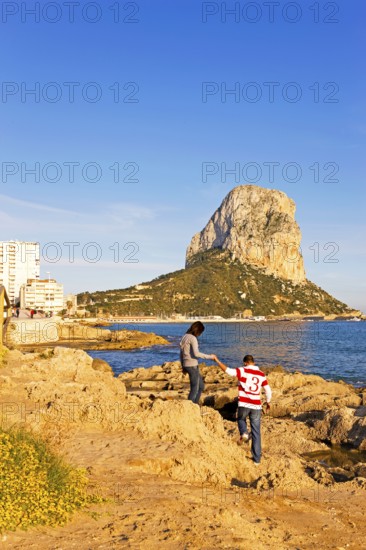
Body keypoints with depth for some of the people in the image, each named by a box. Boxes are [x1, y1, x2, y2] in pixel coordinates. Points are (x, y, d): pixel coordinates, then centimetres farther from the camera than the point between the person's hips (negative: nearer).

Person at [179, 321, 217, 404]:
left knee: (201, 386, 18)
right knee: (194, 389, 0)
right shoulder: (193, 338, -14)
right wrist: (210, 357, -19)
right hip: (192, 365, -9)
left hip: (186, 365, 9)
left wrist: (183, 367, 25)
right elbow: (196, 353, -25)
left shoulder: (185, 337, 13)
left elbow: (181, 353, 18)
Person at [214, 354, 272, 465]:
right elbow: (268, 391, 9)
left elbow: (228, 370, -12)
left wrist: (217, 361, -1)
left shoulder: (243, 371, -3)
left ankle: (244, 433, -1)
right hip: (256, 406, 3)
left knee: (241, 419, 29)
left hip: (243, 404, -2)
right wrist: (268, 403, 26)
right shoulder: (261, 374, 7)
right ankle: (257, 458, 11)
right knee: (256, 432, 9)